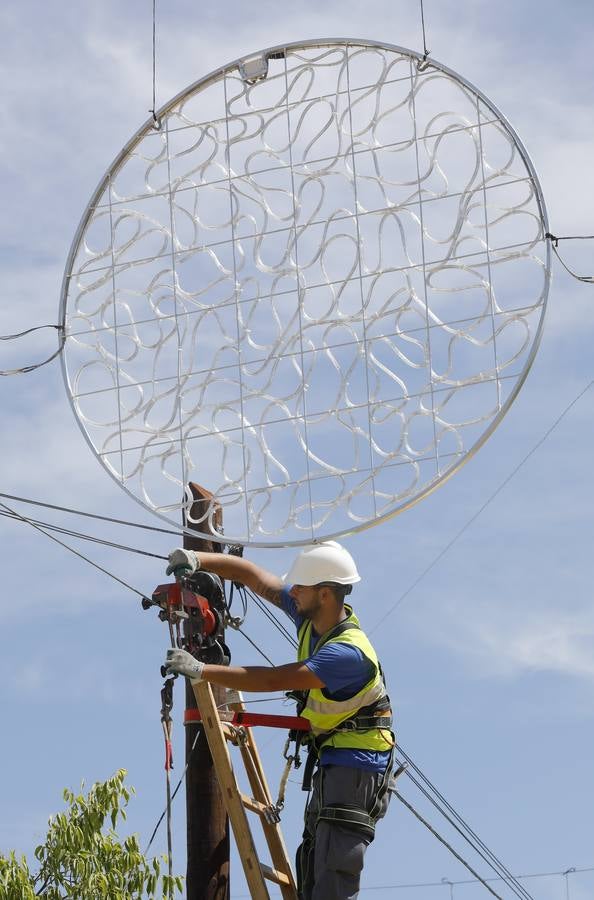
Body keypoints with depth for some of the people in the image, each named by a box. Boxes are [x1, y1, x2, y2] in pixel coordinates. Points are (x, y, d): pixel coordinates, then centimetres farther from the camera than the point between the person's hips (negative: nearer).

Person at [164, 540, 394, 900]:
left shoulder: (349, 653, -27)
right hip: (332, 762, 10)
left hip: (356, 765, -10)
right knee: (313, 869, 11)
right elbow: (253, 575, 6)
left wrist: (200, 671, -27)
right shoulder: (311, 616, 0)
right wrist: (198, 559, -8)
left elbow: (272, 680, -30)